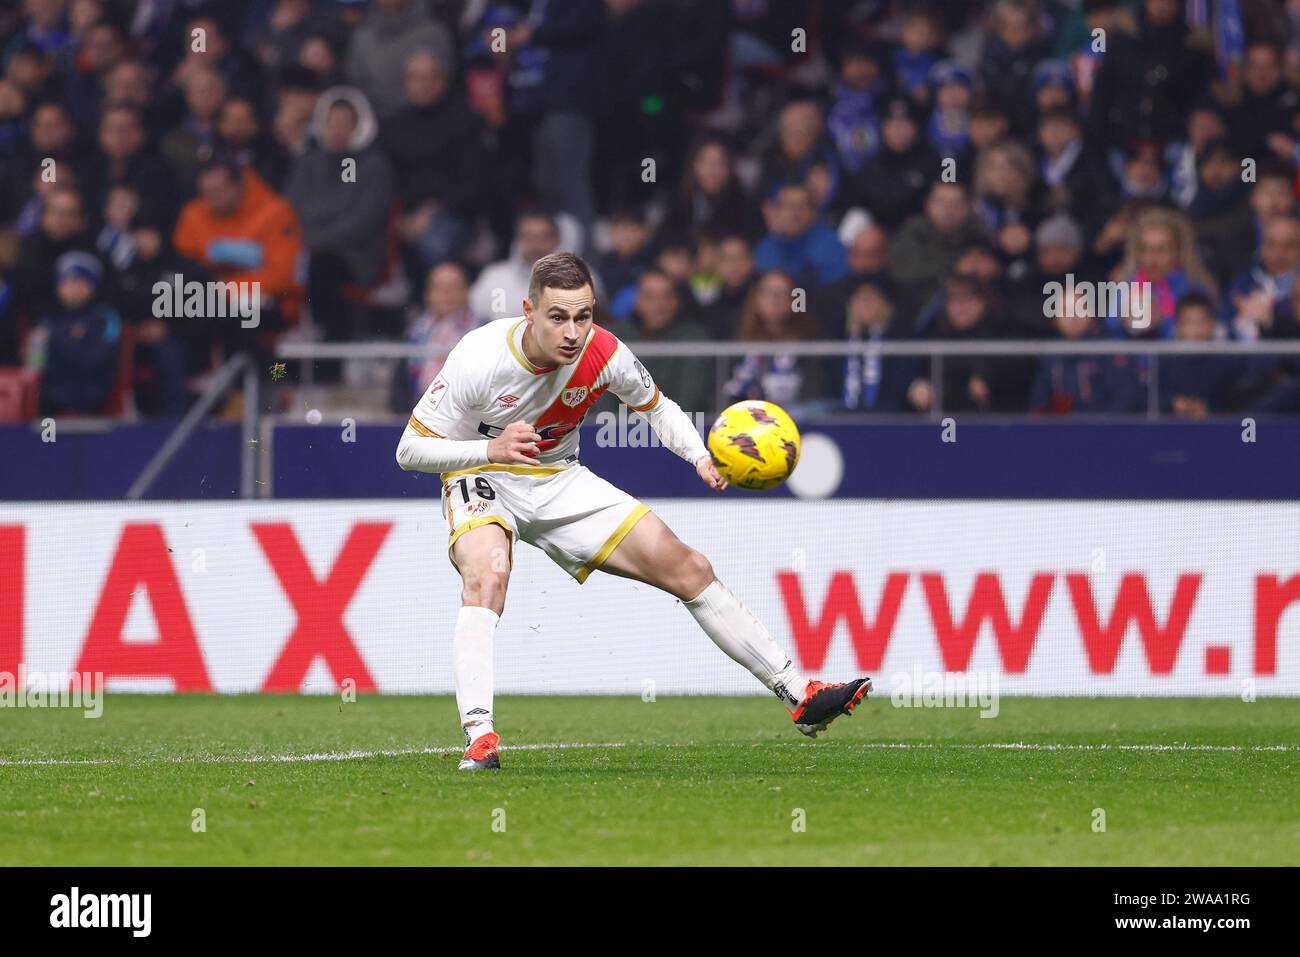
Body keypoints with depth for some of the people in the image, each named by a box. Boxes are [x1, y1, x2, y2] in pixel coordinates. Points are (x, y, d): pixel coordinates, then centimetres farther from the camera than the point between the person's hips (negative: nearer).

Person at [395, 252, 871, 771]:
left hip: (558, 481, 4)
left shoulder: (603, 354, -19)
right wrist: (490, 449, -38)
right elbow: (410, 450, -21)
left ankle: (798, 695, 6)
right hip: (481, 480, -4)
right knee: (486, 575, -38)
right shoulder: (479, 358, -28)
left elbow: (657, 406, 4)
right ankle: (478, 737, -42)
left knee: (689, 569, -2)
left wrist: (700, 456, -17)